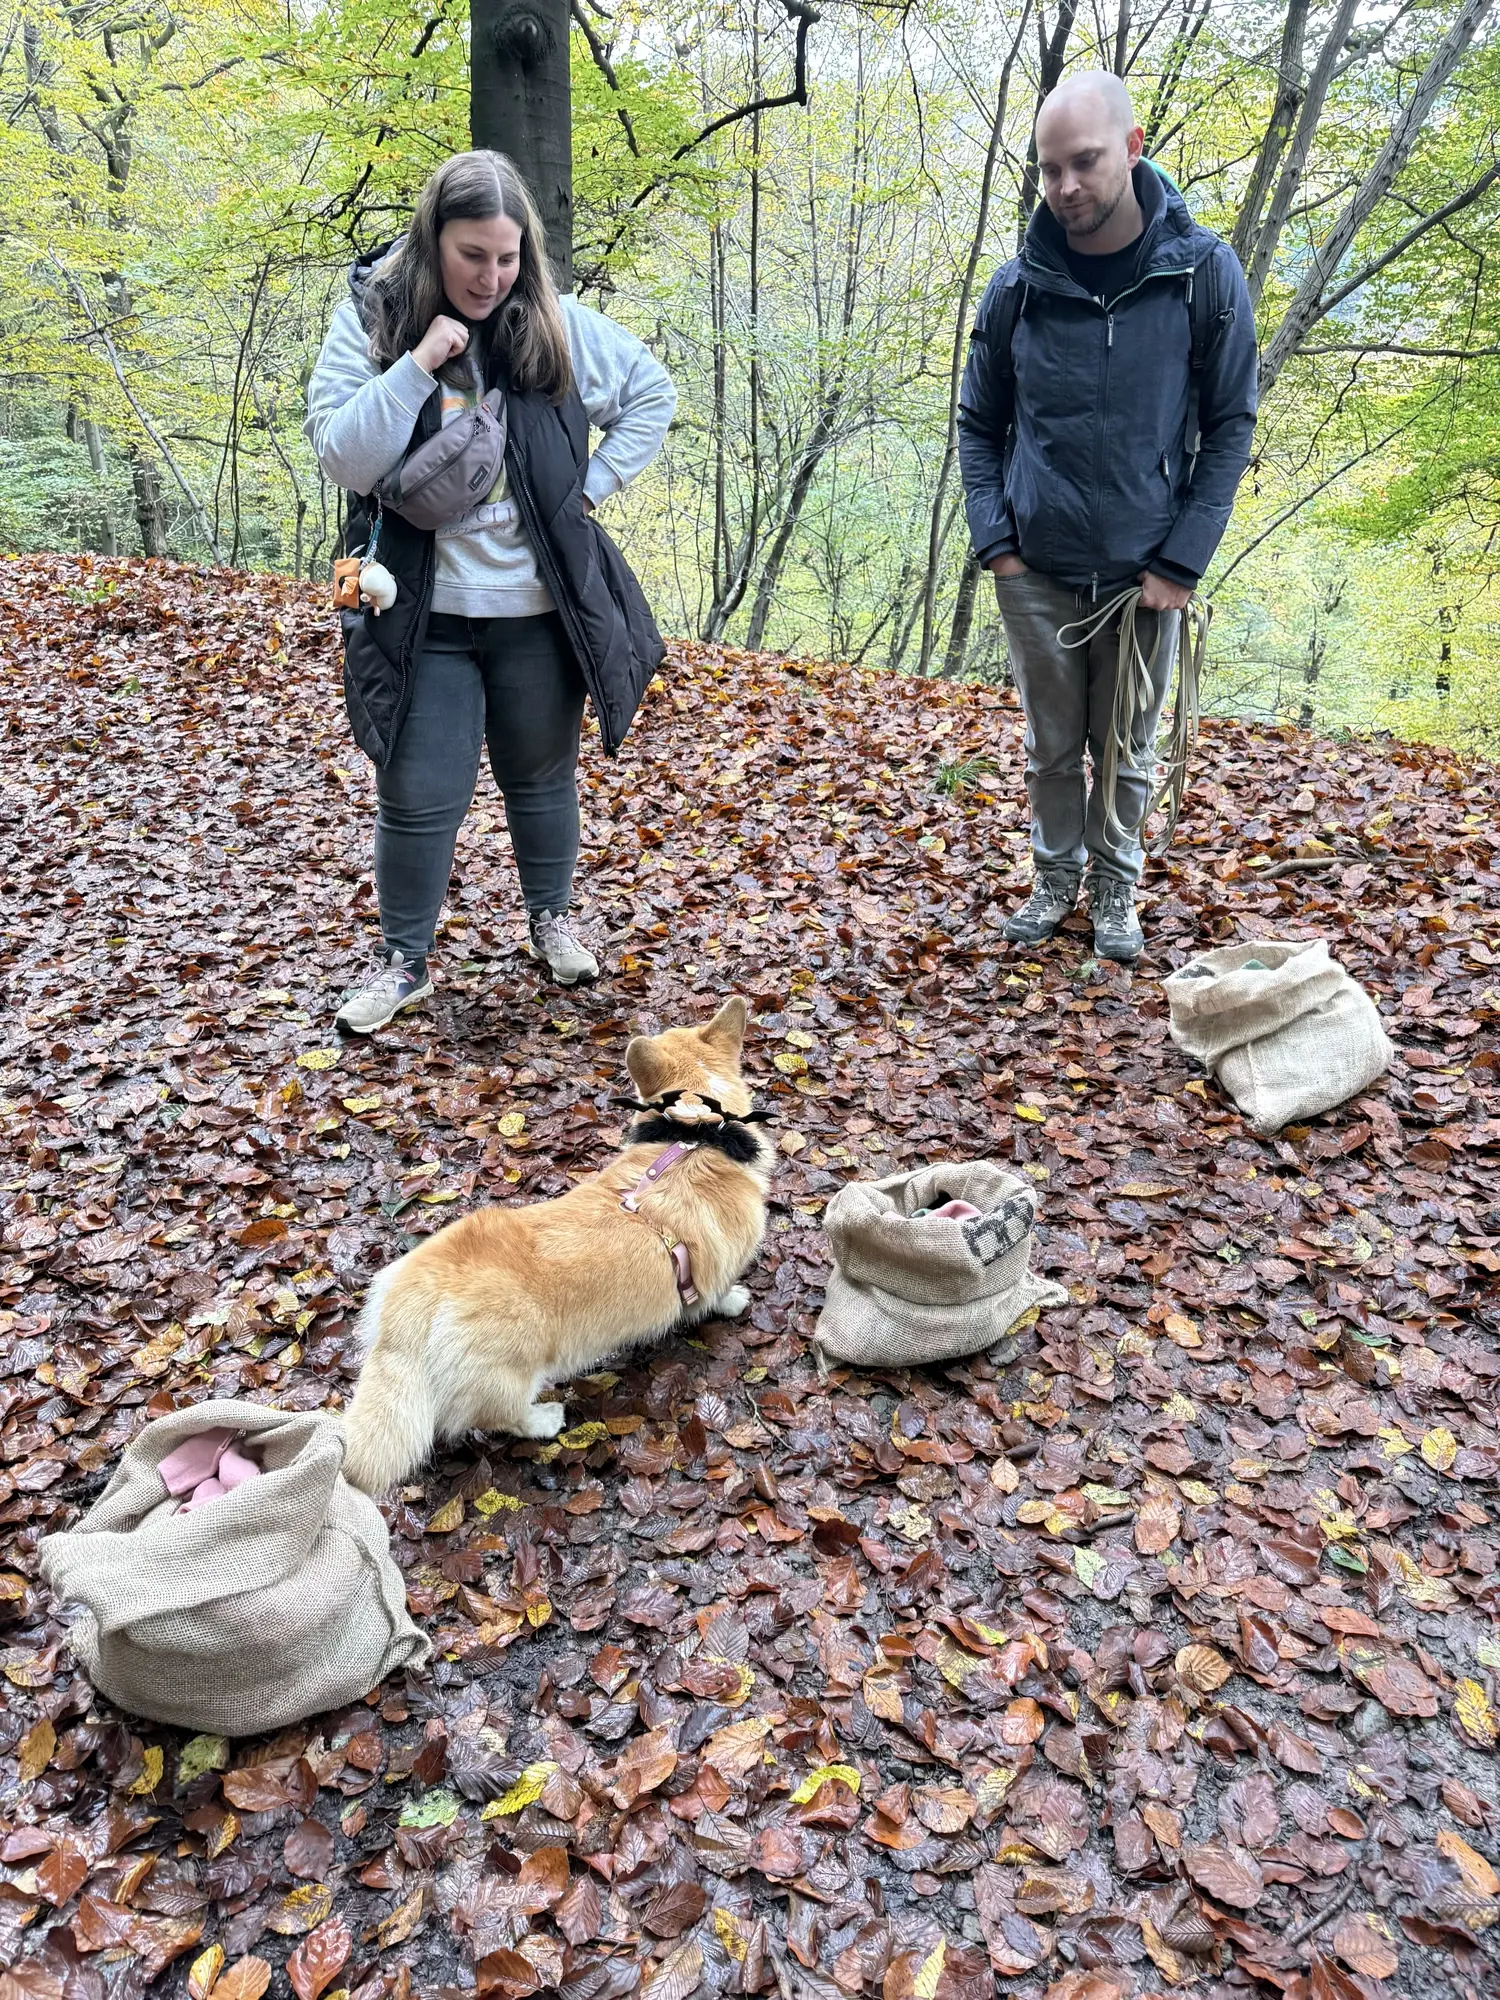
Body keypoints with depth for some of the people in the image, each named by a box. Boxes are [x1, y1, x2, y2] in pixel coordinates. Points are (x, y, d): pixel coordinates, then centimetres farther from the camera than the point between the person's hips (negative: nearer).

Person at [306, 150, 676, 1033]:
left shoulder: (556, 325, -1)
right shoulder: (373, 321, -5)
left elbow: (653, 392, 11)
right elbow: (343, 457, -13)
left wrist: (593, 485, 2)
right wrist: (417, 365, -22)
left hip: (539, 607, 1)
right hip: (424, 615, -1)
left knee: (542, 776, 16)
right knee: (418, 797, 2)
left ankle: (554, 920, 37)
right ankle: (404, 959, 20)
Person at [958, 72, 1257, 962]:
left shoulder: (1204, 273, -7)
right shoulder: (1019, 287, -2)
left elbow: (1230, 425, -3)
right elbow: (979, 424, 8)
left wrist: (1183, 561, -9)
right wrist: (994, 539, -3)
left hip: (1146, 577, -1)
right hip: (1038, 574, 1)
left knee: (1127, 750, 9)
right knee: (1052, 746, 11)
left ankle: (1117, 889, 28)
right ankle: (1057, 878, 30)